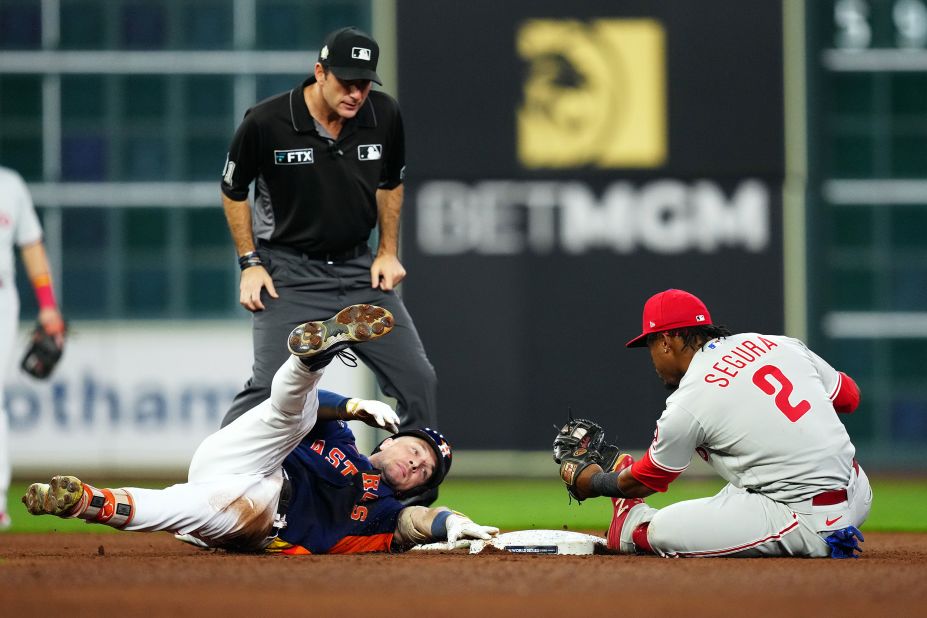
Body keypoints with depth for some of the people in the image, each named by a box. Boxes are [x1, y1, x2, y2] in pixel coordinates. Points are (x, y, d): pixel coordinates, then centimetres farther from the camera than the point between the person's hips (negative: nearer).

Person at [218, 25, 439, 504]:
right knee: (270, 387, -18)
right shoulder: (266, 123, -17)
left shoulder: (384, 116, -6)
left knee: (417, 378, -1)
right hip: (290, 274, -4)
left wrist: (389, 251, 6)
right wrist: (250, 263, -4)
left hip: (359, 268, 4)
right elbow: (233, 190, 0)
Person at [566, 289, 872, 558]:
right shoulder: (780, 344, 8)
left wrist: (595, 483, 30)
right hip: (857, 498, 7)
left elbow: (646, 482, 10)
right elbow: (848, 397, 21)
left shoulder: (686, 405, -7)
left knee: (661, 531, -5)